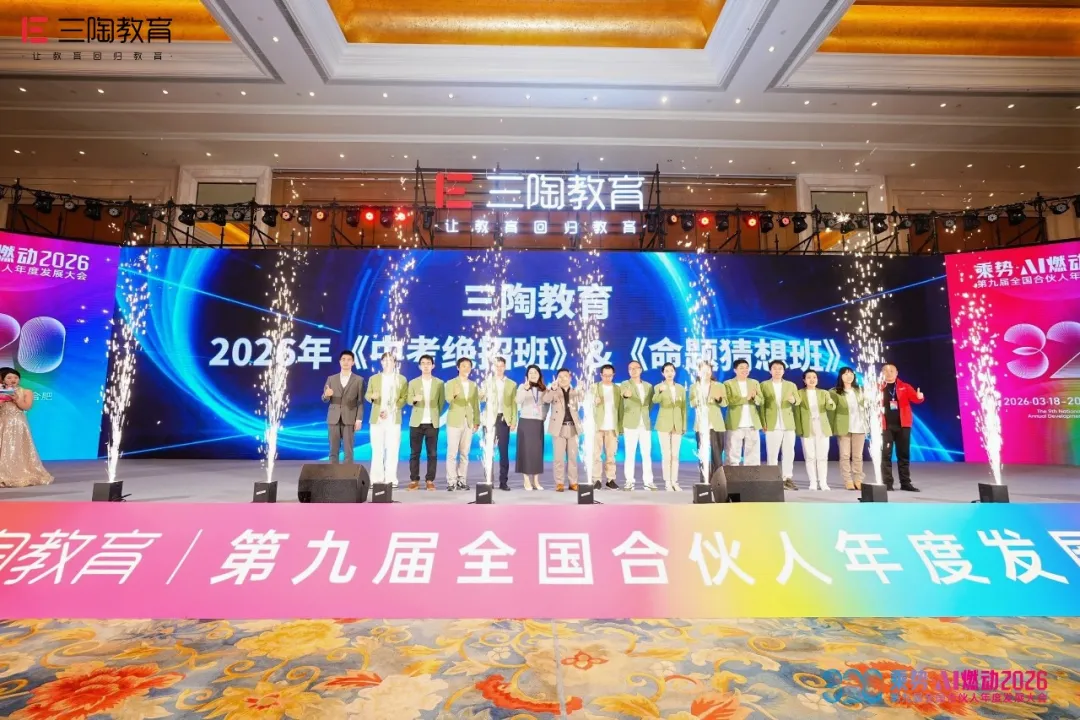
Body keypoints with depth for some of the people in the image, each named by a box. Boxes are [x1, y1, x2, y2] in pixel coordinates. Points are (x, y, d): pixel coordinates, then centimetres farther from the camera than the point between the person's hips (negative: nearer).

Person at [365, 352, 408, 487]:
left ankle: (391, 479, 1)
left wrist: (390, 411, -10)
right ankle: (376, 479, 6)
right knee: (377, 450, 1)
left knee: (392, 450, -4)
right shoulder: (374, 378, 14)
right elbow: (367, 395, 13)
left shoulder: (401, 379, 9)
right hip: (377, 419, 1)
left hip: (394, 419, -1)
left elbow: (404, 398, 2)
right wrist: (372, 396, -13)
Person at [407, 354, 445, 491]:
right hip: (416, 422, 0)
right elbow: (409, 400, 0)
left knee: (432, 453, 1)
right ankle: (414, 480, 8)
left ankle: (430, 480, 7)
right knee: (414, 453, 1)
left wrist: (436, 416, 4)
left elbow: (441, 402, 9)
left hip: (433, 423, 0)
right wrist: (415, 399, -21)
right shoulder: (413, 382, 8)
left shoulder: (439, 383, 7)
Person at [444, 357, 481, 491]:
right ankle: (451, 481, 2)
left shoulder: (473, 385, 12)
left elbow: (475, 405, 14)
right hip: (454, 422, -4)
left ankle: (462, 480, 13)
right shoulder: (451, 383, -1)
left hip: (469, 423, 4)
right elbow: (448, 399, -18)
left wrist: (477, 421, 7)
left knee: (464, 453, 7)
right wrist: (454, 395, -40)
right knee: (452, 453, -3)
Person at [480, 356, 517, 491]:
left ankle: (503, 481, 4)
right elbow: (480, 399, 0)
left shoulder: (512, 384, 10)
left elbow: (514, 404, 6)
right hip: (490, 419, 0)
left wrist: (513, 422, -2)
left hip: (504, 420, 0)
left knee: (504, 451, 0)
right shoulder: (487, 382, 10)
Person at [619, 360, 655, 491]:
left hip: (645, 424, 4)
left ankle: (648, 481, 9)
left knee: (647, 454, 4)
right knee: (630, 454, -2)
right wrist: (625, 394, -47)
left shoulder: (648, 386, 13)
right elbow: (623, 393, -25)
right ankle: (629, 481, 3)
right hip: (631, 424, -3)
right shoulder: (625, 385, -1)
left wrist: (645, 413, 9)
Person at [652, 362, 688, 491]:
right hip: (664, 424, -3)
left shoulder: (681, 388, 9)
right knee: (666, 455, -4)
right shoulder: (658, 387, -3)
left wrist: (684, 425, 7)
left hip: (677, 425, 3)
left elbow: (684, 408, 11)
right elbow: (655, 400, -25)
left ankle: (674, 482, 12)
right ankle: (667, 483, 3)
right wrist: (660, 391, -46)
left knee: (675, 455, 6)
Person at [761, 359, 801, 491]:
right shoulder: (764, 385, 4)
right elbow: (761, 405, 0)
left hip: (789, 424, 3)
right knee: (772, 453, 0)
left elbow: (798, 401, 2)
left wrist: (793, 400, -22)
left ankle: (787, 479, 12)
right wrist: (763, 422, -8)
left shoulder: (791, 385, 12)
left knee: (789, 453, 4)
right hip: (772, 425, -2)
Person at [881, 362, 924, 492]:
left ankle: (905, 483, 17)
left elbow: (915, 398, -5)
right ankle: (887, 483, 3)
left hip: (902, 425, 1)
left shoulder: (904, 387, 8)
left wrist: (920, 397, -27)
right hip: (886, 426, -1)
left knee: (904, 454, 8)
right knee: (886, 454, -2)